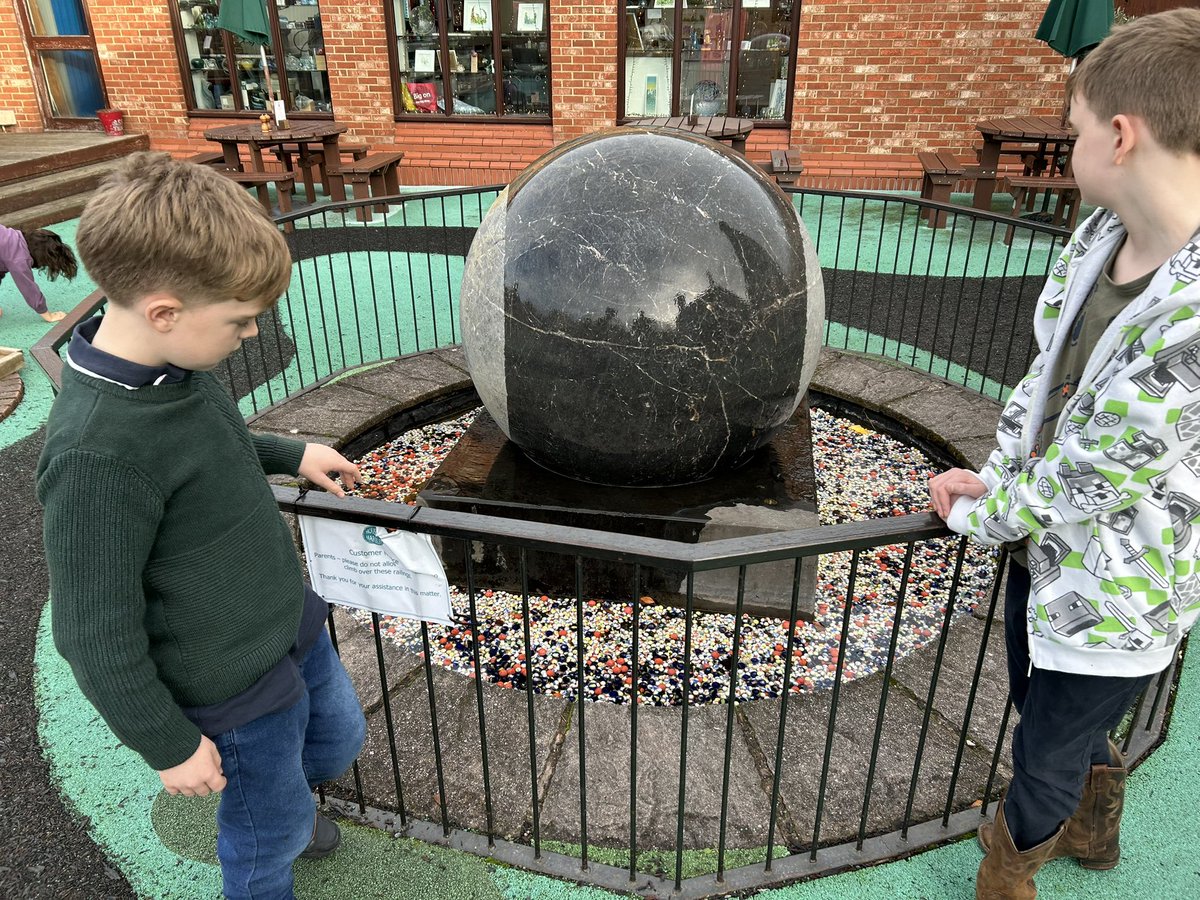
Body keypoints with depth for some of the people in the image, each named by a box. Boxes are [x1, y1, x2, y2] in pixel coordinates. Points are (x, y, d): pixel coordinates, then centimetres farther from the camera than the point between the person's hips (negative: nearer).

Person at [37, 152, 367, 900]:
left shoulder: (177, 363, -9)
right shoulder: (96, 454, -34)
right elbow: (98, 635, -23)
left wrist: (291, 455, 8)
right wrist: (169, 745, -12)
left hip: (290, 623, 8)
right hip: (236, 686, -8)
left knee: (340, 738, 30)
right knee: (272, 832, 18)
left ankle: (284, 806, 60)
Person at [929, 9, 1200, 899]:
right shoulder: (1098, 238, -6)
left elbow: (1091, 475, -26)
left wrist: (977, 516, -12)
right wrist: (993, 480, -4)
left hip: (1111, 592, -7)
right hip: (1044, 542, 8)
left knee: (1045, 761, 17)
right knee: (1046, 711, 30)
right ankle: (1095, 828, 62)